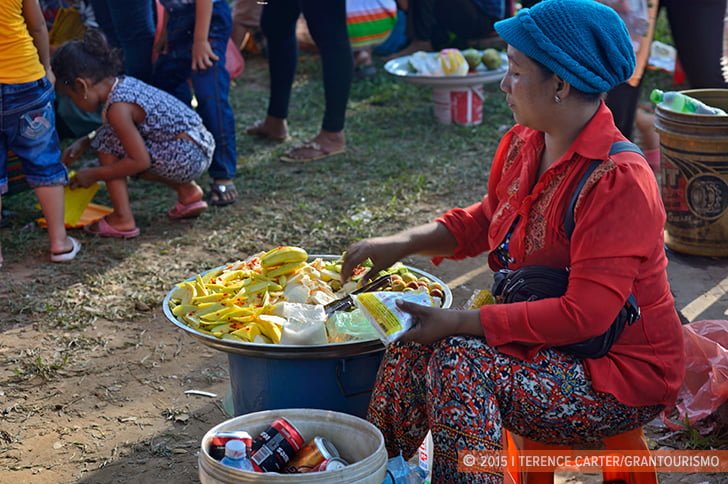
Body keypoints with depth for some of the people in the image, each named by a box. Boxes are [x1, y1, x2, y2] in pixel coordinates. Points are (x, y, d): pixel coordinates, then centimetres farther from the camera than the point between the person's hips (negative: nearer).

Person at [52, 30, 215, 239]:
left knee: (108, 142, -7)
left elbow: (140, 161, -19)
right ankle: (188, 192, 23)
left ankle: (122, 220, -4)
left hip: (186, 157, -9)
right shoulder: (123, 83, 9)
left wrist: (93, 174, -9)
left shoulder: (117, 107, -18)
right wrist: (84, 142, 19)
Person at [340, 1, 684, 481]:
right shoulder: (525, 143, 0)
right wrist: (403, 242, 1)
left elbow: (585, 314, -29)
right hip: (543, 338, 8)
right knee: (413, 346, -8)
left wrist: (458, 322, -26)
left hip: (620, 373, -8)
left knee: (459, 362, -27)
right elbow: (487, 220, 18)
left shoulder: (618, 180, -26)